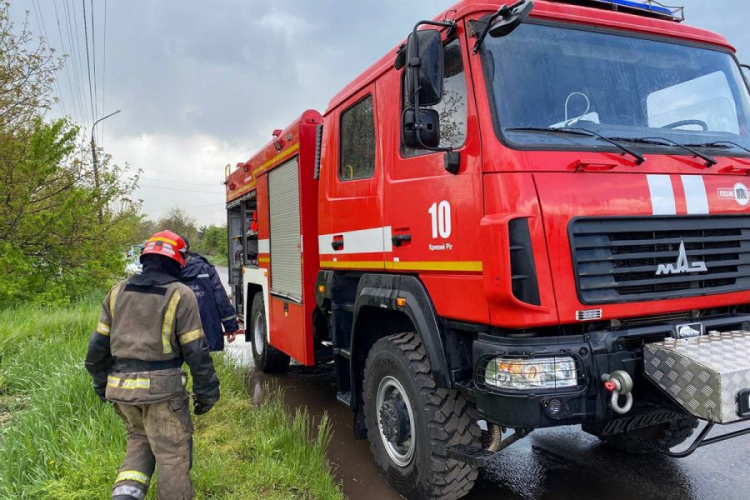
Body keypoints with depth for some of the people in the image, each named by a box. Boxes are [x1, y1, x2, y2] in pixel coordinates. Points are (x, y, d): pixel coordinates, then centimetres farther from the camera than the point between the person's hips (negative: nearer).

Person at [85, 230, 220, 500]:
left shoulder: (118, 291, 8)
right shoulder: (180, 295, -8)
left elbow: (99, 344, 12)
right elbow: (196, 350, -9)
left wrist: (102, 384, 23)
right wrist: (206, 392, -1)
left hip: (120, 385, 6)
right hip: (161, 387, -6)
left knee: (140, 439, 25)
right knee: (172, 453, 5)